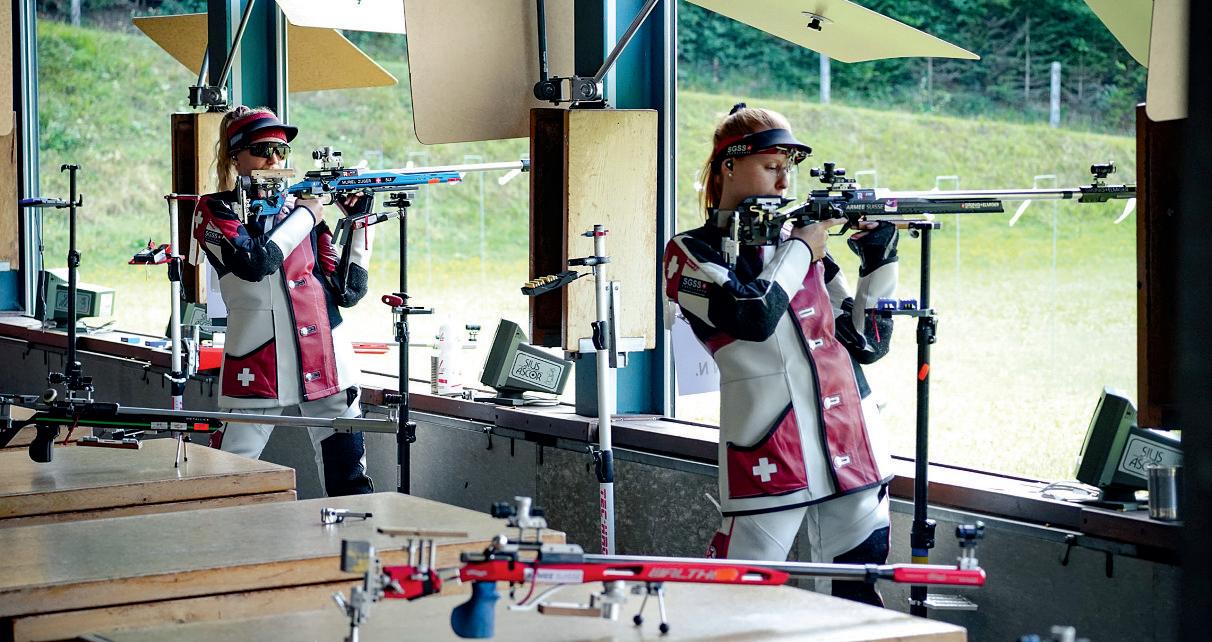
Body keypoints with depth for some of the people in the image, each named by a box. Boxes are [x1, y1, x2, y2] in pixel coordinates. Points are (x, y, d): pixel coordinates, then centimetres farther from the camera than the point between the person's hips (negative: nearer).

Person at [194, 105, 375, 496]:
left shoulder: (302, 208, 14)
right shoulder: (216, 211, 3)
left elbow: (348, 291, 10)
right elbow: (255, 262, -17)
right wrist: (306, 215, -5)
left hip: (327, 371, 3)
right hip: (256, 372, -3)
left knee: (352, 489, 1)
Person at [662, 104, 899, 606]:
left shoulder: (801, 241, 17)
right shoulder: (691, 253, 3)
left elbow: (868, 342, 16)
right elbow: (754, 316, -17)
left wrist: (879, 259, 5)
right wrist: (802, 249, -2)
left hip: (850, 449, 5)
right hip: (768, 454, -5)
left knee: (859, 600, 5)